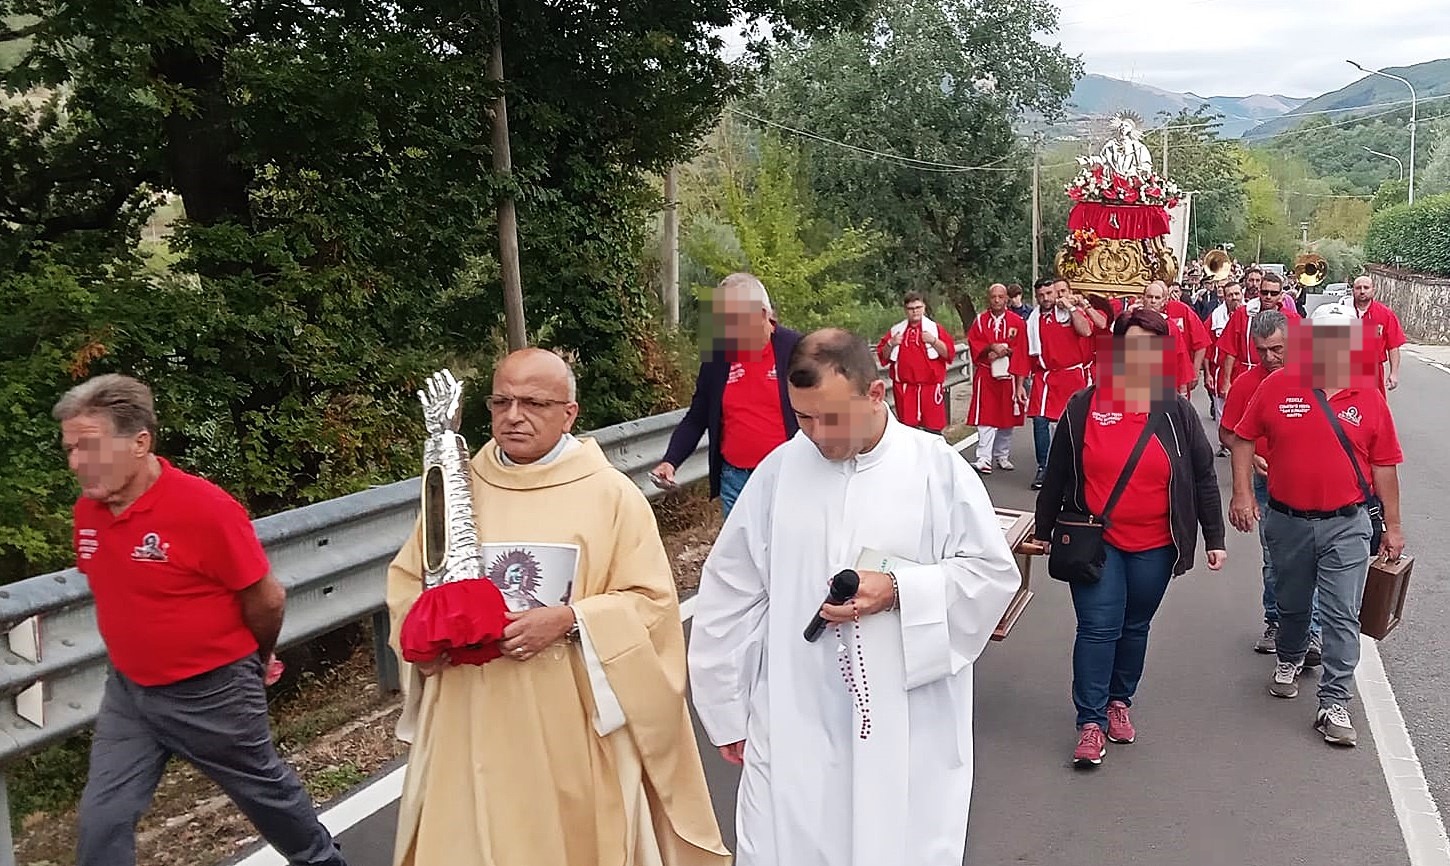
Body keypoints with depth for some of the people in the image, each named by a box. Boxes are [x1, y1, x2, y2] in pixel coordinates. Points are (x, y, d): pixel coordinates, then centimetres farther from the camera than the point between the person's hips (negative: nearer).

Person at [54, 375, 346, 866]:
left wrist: (250, 662, 1)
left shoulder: (205, 507, -25)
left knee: (264, 789, 15)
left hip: (212, 693, -5)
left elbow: (267, 600, -16)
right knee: (102, 817, 4)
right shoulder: (87, 511, -4)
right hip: (128, 690, 6)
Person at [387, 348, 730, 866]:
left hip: (574, 721, -3)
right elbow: (407, 581, 13)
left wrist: (568, 620, -20)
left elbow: (651, 600, -7)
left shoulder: (611, 493, -6)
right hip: (473, 723, 3)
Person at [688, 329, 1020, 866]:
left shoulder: (939, 468, -4)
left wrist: (898, 591, -16)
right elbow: (732, 596, 4)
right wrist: (729, 712, 7)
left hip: (909, 726, -1)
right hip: (794, 723, 1)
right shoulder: (779, 470, -1)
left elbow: (993, 573, 0)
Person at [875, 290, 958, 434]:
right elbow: (883, 357, 11)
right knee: (907, 426, 4)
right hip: (905, 388, 2)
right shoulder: (896, 330, 10)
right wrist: (891, 344, -7)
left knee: (933, 427, -1)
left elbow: (949, 353, -2)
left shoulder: (935, 328, 4)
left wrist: (934, 341, -17)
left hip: (931, 386, -2)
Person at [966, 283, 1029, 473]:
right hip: (985, 375, -1)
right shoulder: (980, 320, 5)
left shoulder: (1017, 322, 2)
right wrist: (991, 347, -16)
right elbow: (973, 343, -1)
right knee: (986, 417, -9)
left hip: (1008, 375, 1)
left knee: (1007, 417, 8)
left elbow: (1021, 352, 2)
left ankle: (1002, 456, 21)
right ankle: (984, 459, -11)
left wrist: (1006, 350, -13)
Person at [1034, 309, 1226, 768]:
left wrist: (1215, 538, 4)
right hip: (1094, 541, -2)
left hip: (1154, 547, 2)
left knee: (1135, 627, 13)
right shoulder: (1084, 406, -3)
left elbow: (1203, 477, 5)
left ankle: (1119, 702, 33)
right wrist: (1044, 530, 7)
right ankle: (1091, 722, 2)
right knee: (1098, 627, -6)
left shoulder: (1177, 412, 0)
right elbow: (1057, 473, 3)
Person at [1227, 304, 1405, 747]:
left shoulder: (1369, 398, -4)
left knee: (1342, 616, -1)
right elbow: (1243, 438, 2)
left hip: (1346, 525, -1)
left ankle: (1334, 704, 8)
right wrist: (1242, 493, -6)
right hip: (1287, 521, 1)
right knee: (1291, 604, 20)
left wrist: (1393, 524, 4)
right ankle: (1289, 659, 48)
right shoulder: (1276, 387, -6)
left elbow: (1384, 465, 2)